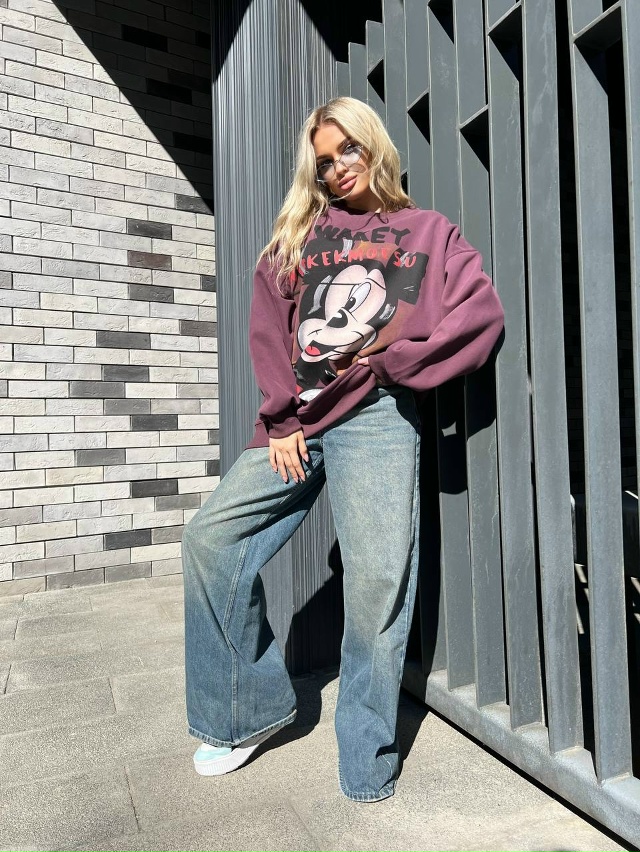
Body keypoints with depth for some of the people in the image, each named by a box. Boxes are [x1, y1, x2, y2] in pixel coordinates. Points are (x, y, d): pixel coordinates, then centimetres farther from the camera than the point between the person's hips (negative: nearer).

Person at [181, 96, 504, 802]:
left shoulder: (427, 231, 17)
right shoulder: (299, 235, 21)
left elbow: (483, 315, 1)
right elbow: (267, 333, 10)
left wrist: (388, 361, -5)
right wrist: (282, 419, -2)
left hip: (376, 419, -3)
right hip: (296, 423, 4)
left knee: (374, 583, -10)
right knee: (209, 538, -6)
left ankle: (367, 768, 11)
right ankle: (250, 710, 13)